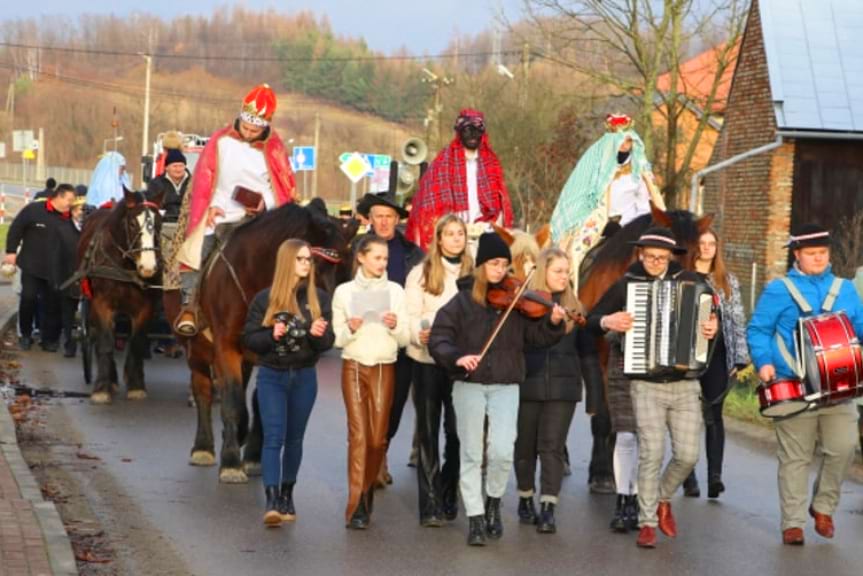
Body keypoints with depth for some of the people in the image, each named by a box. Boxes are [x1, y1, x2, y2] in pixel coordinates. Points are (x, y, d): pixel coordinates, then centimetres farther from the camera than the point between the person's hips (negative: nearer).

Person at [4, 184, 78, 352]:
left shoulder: (68, 219, 2)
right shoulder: (33, 210, -7)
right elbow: (16, 229, -2)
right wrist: (11, 251, -6)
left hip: (55, 270, 3)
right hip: (32, 265, -3)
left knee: (52, 304, 2)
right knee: (28, 298, -7)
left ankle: (49, 339, 13)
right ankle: (26, 335, 12)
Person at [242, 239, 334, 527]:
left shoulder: (319, 298, 2)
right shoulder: (265, 299, -3)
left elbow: (328, 341, 1)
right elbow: (249, 339, -3)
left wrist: (318, 334, -21)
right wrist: (272, 334, -22)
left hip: (304, 376, 2)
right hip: (272, 376, -2)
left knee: (294, 438, 12)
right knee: (273, 437, -11)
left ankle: (287, 495, 25)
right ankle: (271, 501, -17)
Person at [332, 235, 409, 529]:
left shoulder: (395, 291, 5)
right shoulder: (345, 292, 3)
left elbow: (405, 339, 6)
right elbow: (338, 339, 4)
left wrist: (395, 327, -15)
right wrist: (350, 329, -16)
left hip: (384, 369, 1)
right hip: (353, 367, -1)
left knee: (378, 438, -1)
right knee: (358, 435, -7)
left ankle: (366, 490, 23)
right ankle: (356, 507, -7)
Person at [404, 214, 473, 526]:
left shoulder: (473, 274, 8)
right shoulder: (422, 273, 2)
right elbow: (411, 314, -3)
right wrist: (419, 335, -23)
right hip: (427, 361, -2)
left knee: (457, 431, 3)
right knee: (428, 432, 1)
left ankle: (448, 497, 18)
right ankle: (430, 504, 3)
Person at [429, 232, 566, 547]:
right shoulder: (463, 300, 1)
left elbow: (536, 336, 0)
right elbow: (438, 338, -4)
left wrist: (552, 323, -19)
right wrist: (456, 357, -21)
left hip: (505, 386, 0)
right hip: (469, 385, 0)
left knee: (502, 452, -10)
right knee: (471, 454, 3)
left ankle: (493, 502, 17)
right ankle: (475, 518, 11)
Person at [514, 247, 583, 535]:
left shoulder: (573, 306, 8)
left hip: (562, 386, 1)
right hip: (527, 384, -1)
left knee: (552, 447, -5)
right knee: (525, 446, 11)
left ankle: (548, 509, -7)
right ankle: (525, 499, 29)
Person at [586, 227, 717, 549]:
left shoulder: (688, 281, 6)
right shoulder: (626, 285, 2)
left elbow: (712, 315, 17)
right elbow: (592, 321, 7)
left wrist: (713, 327, -5)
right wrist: (608, 322, -15)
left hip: (685, 383, 2)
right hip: (646, 384, -2)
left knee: (687, 454, -1)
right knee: (652, 453, -11)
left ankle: (662, 498, 27)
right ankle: (647, 522, 2)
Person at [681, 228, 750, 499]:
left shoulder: (728, 281, 9)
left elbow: (737, 321, 7)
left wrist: (740, 358, -1)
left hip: (717, 355, 1)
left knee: (714, 415, -4)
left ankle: (715, 475, -8)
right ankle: (689, 478, 9)